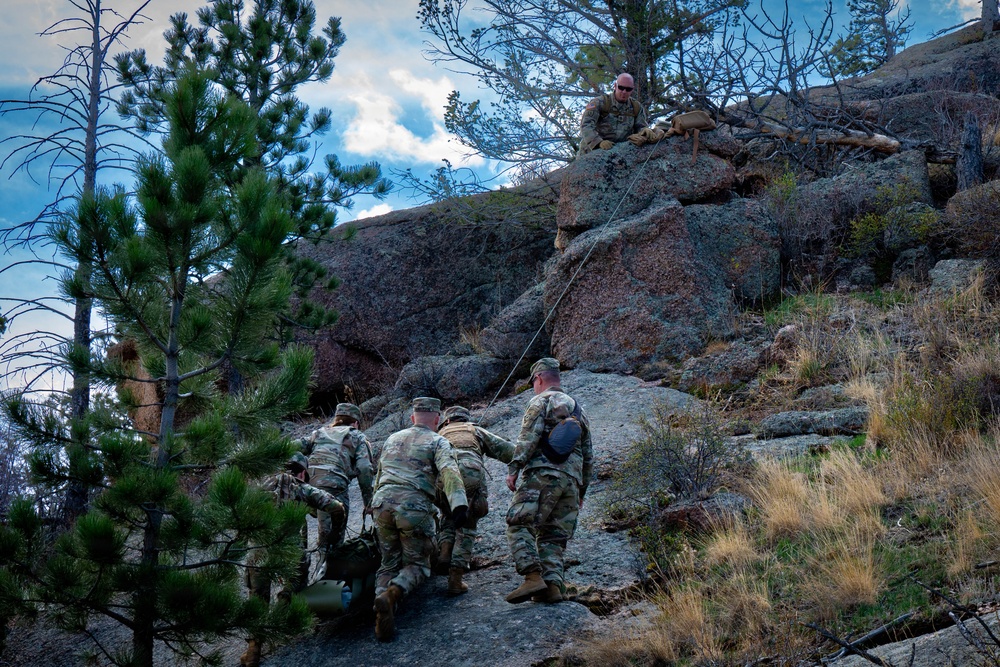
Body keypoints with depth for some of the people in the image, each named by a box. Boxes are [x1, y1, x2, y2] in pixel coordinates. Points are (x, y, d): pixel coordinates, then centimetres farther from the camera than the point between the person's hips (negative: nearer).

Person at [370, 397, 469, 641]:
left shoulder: (392, 439, 24)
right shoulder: (438, 442, 7)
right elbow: (449, 472, -12)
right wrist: (459, 504, -25)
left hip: (382, 504, 4)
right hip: (414, 508, -4)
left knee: (389, 563, 14)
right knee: (417, 564, 8)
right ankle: (392, 594, -22)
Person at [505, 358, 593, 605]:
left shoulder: (541, 400, 5)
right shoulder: (579, 410, 28)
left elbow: (529, 437, -10)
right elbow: (589, 456, 26)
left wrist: (513, 468, -11)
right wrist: (582, 490, 30)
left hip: (542, 474, -7)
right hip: (571, 480, 7)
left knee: (519, 525, -9)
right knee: (553, 537, 7)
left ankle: (534, 577, -26)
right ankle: (553, 585, -11)